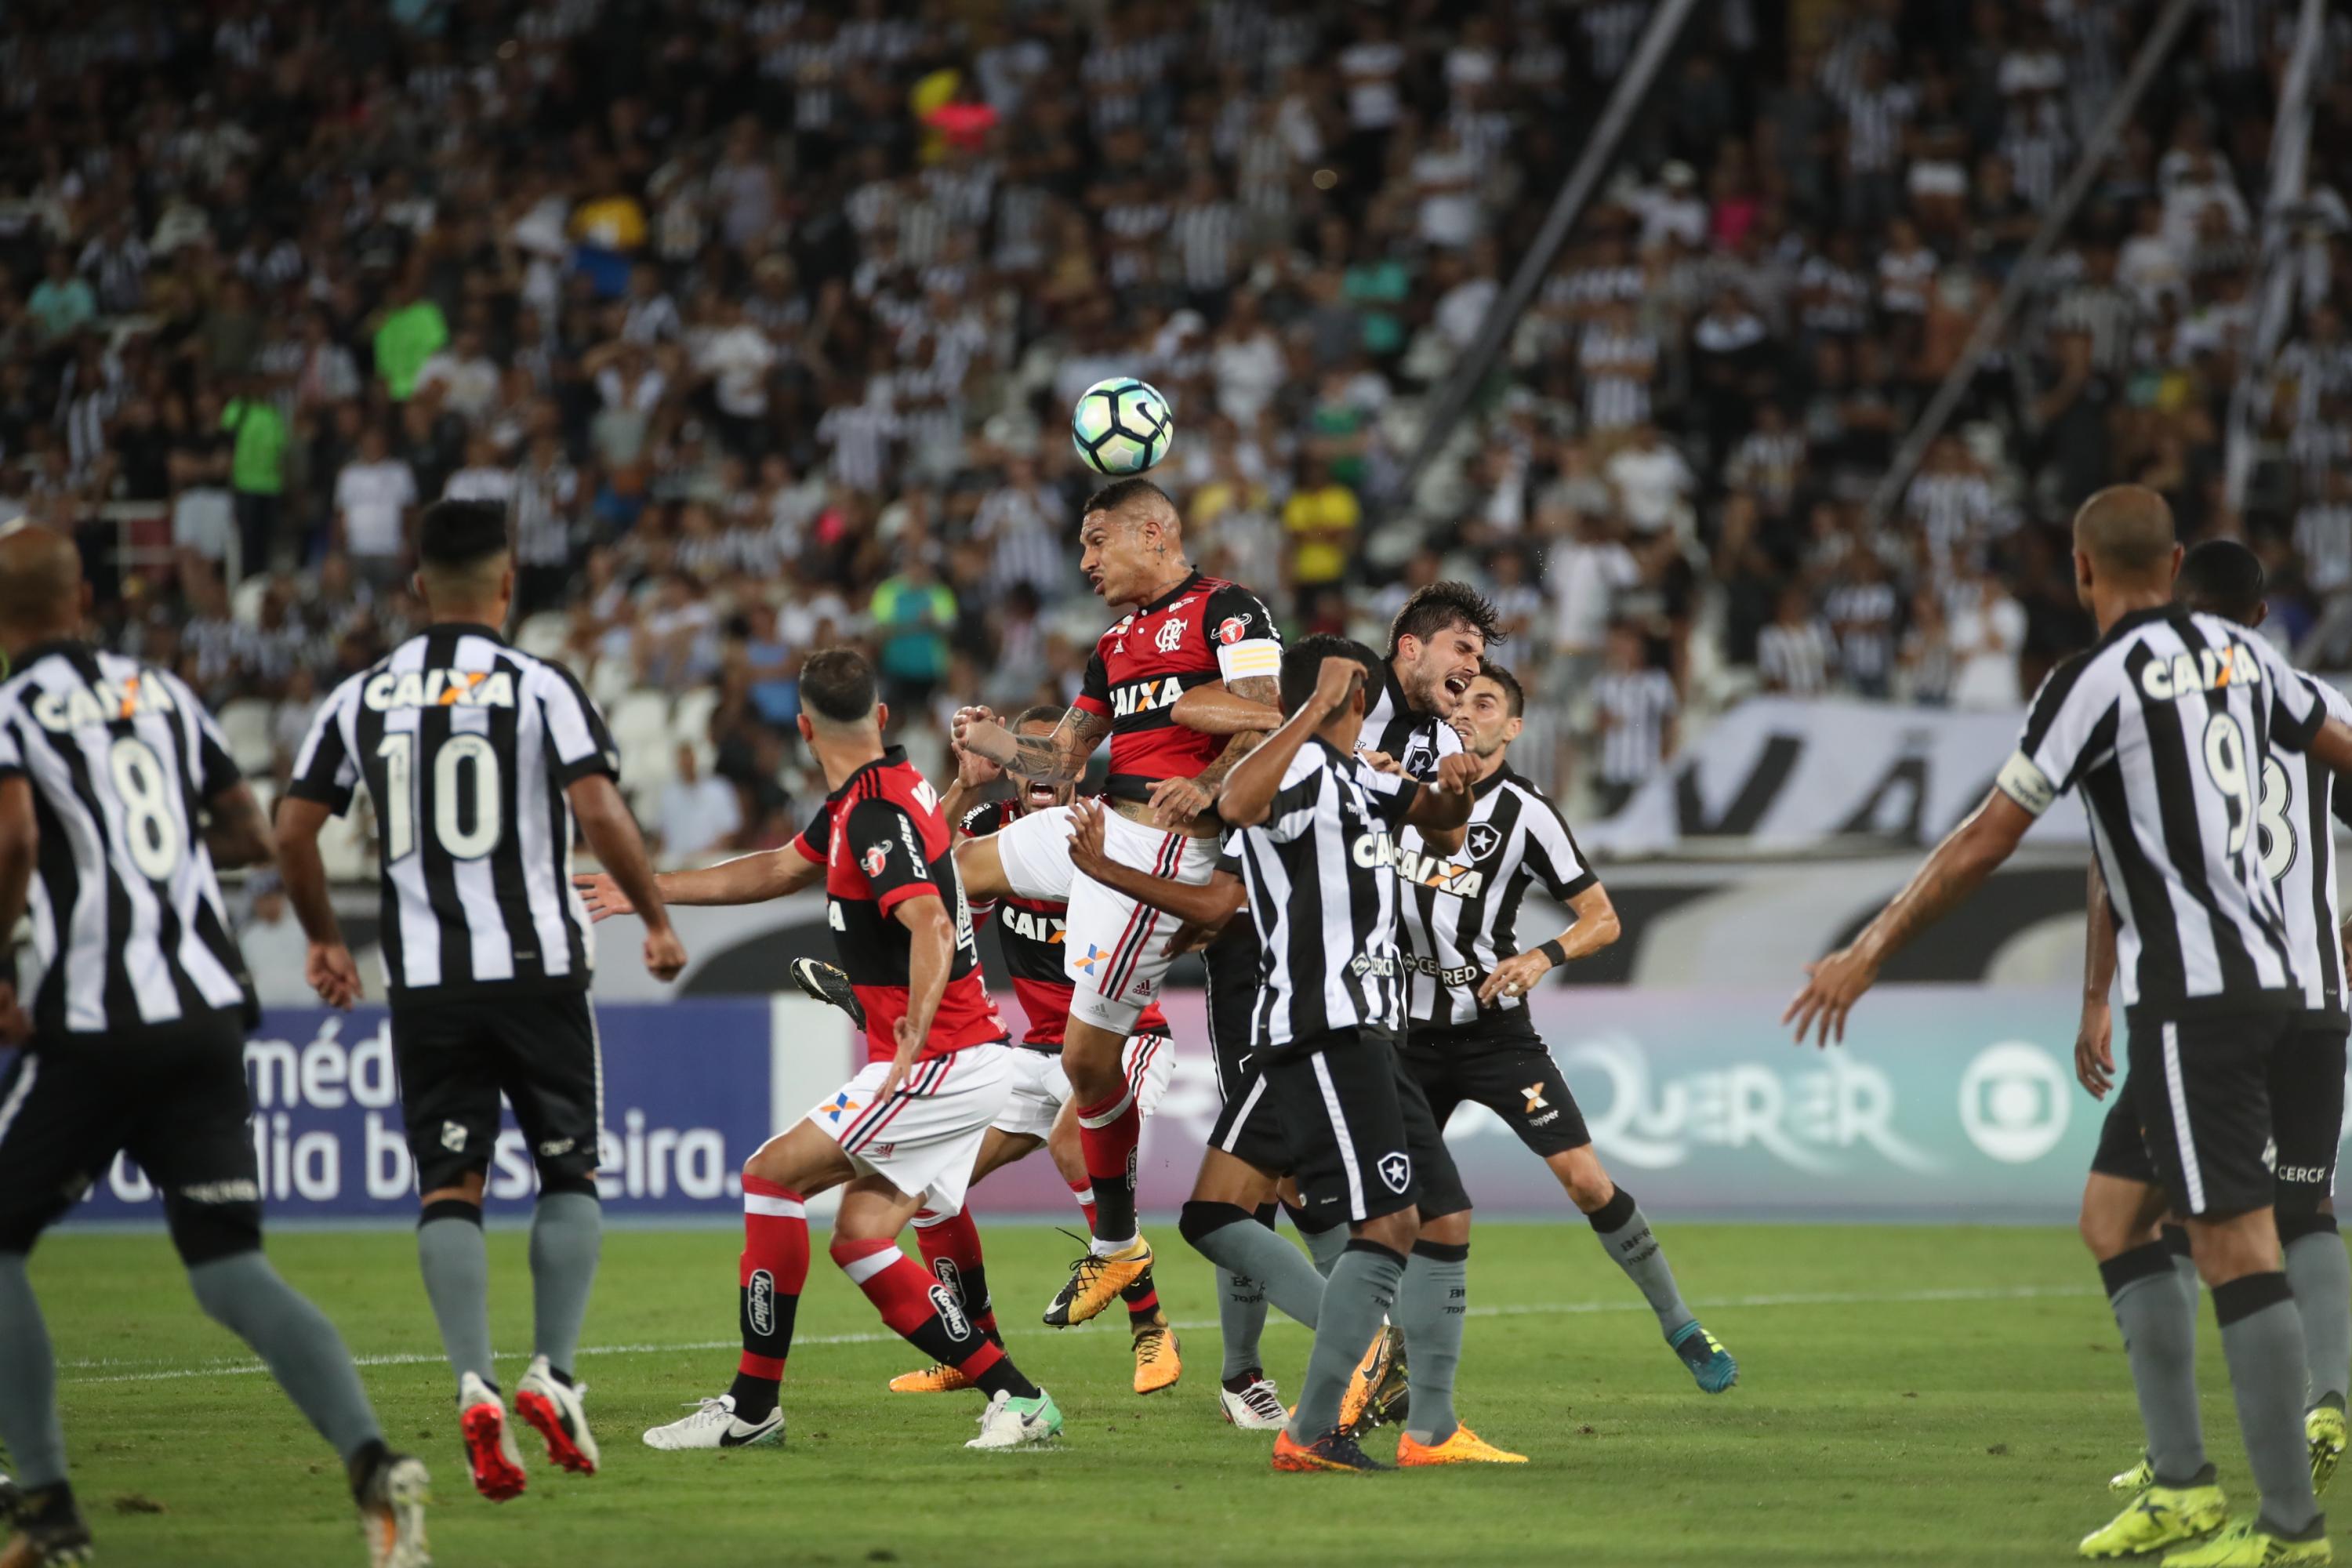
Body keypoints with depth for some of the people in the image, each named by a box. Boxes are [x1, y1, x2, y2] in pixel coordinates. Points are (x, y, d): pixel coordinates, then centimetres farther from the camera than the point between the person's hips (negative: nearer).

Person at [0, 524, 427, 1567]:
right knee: (229, 1272, 3)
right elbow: (251, 838, 17)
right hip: (208, 1013, 5)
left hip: (94, 1023, -5)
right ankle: (373, 1463, -20)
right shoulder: (162, 695, 14)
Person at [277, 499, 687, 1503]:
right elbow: (599, 812, -15)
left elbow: (292, 830, 6)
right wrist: (656, 919, -2)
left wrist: (324, 940, 21)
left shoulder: (360, 698, 6)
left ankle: (475, 1384, -15)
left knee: (449, 1187, 4)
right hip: (537, 962, -2)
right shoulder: (540, 687, -4)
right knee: (570, 1172, 13)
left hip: (424, 978, 2)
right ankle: (552, 1374, 0)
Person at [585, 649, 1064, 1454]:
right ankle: (1017, 1399, 3)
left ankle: (752, 1406, -3)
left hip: (941, 1060, -9)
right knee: (860, 1238, 6)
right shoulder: (858, 802, 15)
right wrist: (651, 890, 35)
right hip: (968, 1063, 9)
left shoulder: (880, 814, -17)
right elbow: (782, 869, 30)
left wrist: (912, 1044, -38)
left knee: (773, 1174, -6)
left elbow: (931, 927, -30)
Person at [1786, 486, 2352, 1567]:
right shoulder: (2238, 654, 11)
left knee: (2236, 1249, -9)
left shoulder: (2096, 681, -11)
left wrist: (1870, 951, -5)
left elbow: (1988, 840, -11)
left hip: (2189, 1000, -8)